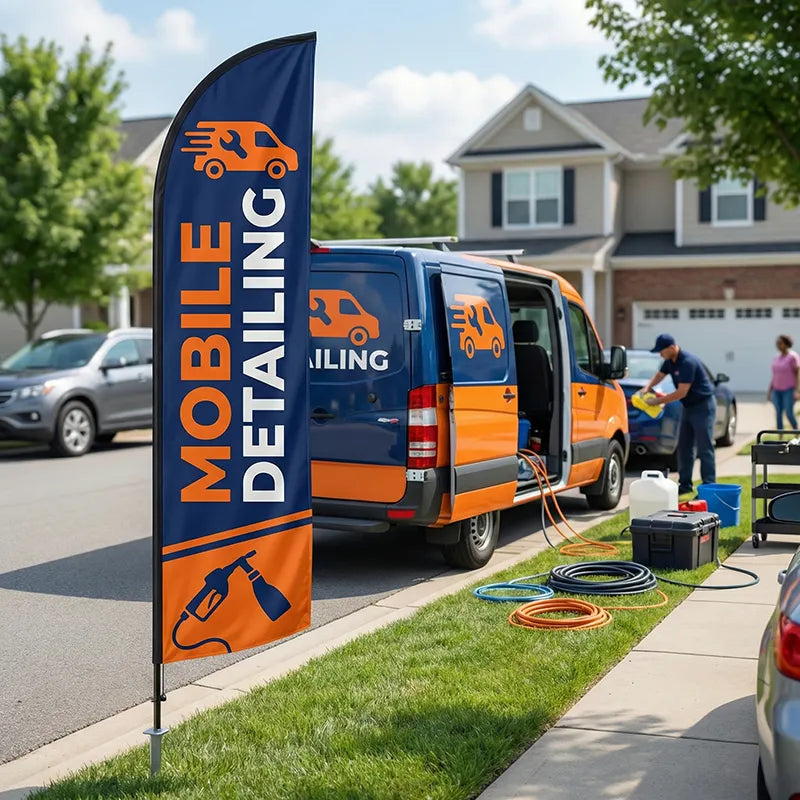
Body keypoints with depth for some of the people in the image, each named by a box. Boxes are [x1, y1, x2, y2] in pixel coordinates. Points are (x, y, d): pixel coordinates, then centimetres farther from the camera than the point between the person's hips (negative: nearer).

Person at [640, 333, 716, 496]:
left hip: (703, 406, -10)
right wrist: (647, 388, -5)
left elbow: (681, 392, -27)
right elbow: (659, 375, 16)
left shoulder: (688, 362, -26)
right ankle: (685, 484, 17)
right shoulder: (670, 361, 2)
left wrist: (658, 401, -20)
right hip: (689, 406, 10)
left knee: (704, 449, -8)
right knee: (684, 447, 10)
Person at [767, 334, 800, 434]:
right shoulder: (776, 358, 10)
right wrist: (769, 391, 12)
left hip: (789, 390, -6)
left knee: (789, 414, -12)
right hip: (777, 390, 6)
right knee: (778, 414, -1)